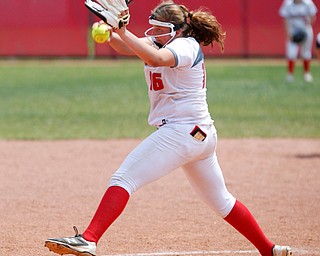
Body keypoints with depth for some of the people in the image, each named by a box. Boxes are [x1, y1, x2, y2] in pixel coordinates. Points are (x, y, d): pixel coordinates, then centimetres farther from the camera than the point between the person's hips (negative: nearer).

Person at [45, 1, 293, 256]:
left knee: (123, 179, -17)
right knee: (222, 201, 20)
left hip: (180, 132, -11)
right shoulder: (159, 42, 15)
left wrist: (123, 31, -34)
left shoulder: (186, 46, -10)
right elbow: (127, 47, 0)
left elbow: (156, 58, -31)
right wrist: (110, 35, -19)